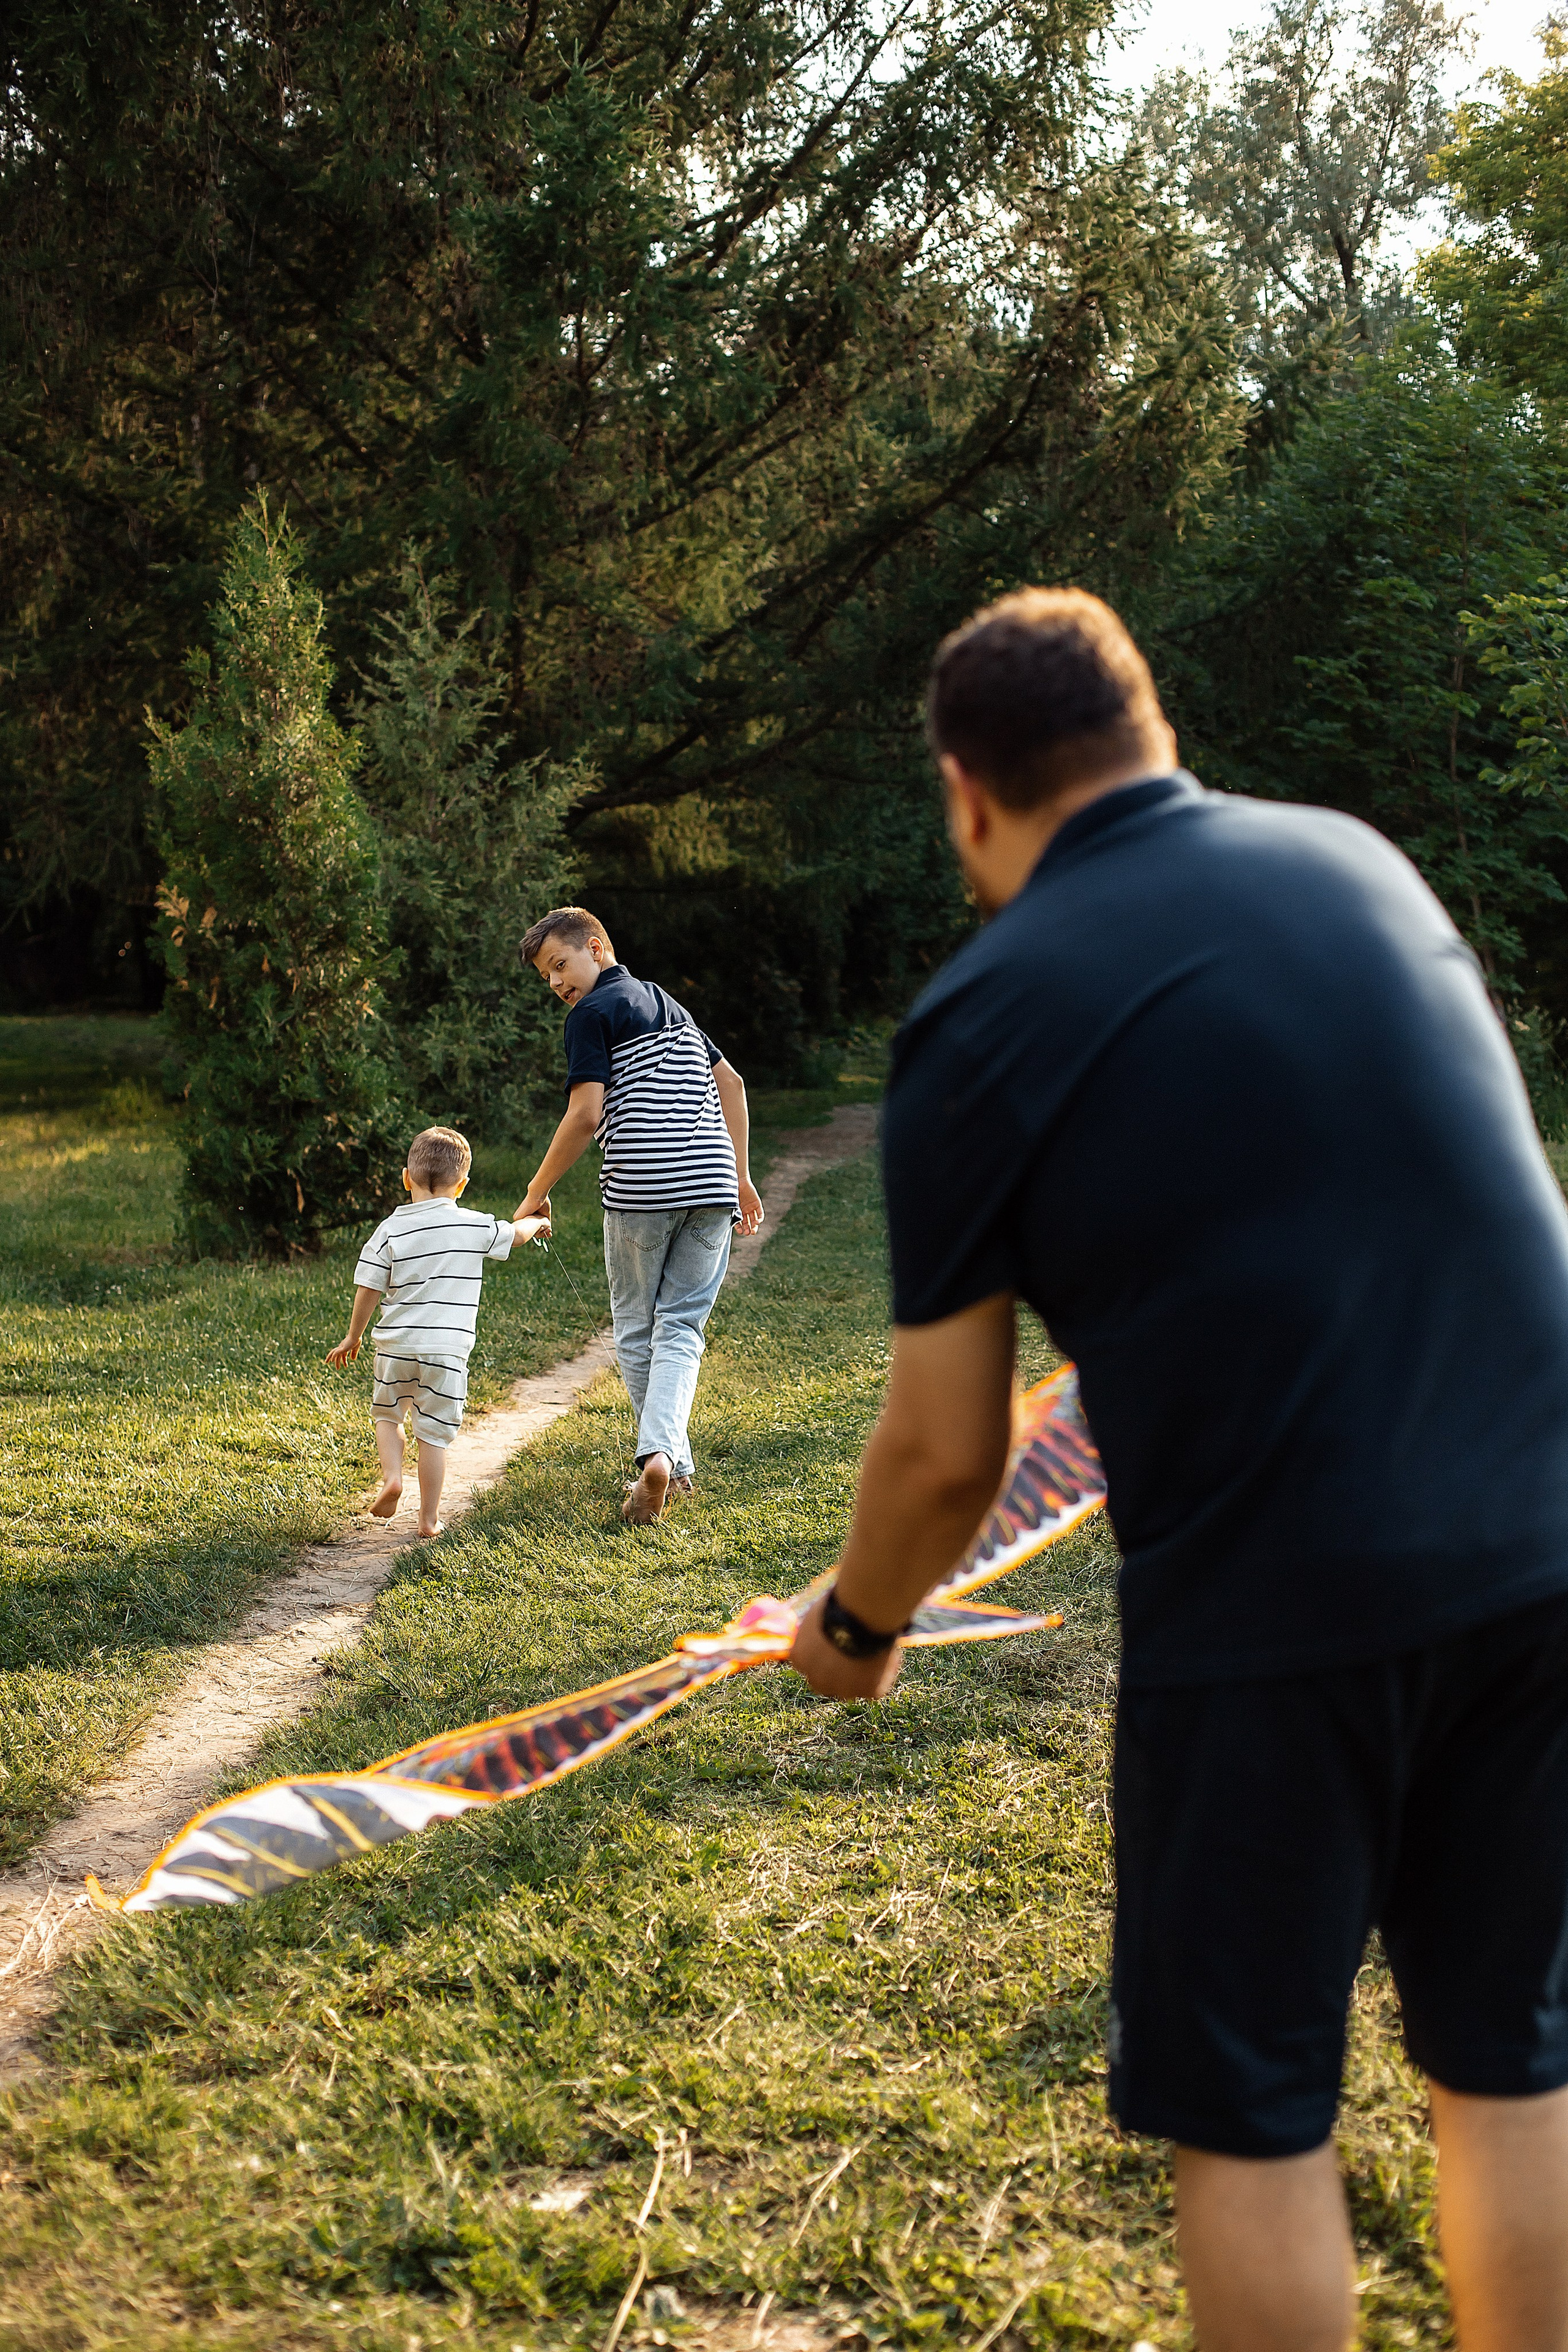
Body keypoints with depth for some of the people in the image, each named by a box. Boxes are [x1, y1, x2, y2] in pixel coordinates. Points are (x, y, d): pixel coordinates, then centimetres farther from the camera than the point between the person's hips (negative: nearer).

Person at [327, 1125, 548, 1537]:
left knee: (387, 1414, 23)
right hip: (448, 1349, -1)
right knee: (434, 1433, 6)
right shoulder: (474, 1226, -1)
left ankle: (392, 1476, 3)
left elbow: (368, 1289, 0)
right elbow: (515, 1233, 17)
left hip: (396, 1345, 1)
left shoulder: (391, 1229, -2)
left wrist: (353, 1336, 14)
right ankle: (429, 1518, 9)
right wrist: (537, 1222, 40)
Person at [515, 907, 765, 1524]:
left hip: (640, 1188, -5)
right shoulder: (668, 1003, 21)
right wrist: (740, 1176, 22)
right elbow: (731, 1084, 19)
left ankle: (672, 1463, 16)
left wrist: (537, 1193, -4)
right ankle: (660, 1453, -15)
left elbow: (585, 1116, -12)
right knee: (681, 1329, 5)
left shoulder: (593, 1012, -2)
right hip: (710, 1185, 6)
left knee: (636, 1329, 13)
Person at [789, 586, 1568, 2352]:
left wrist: (854, 1625, 18)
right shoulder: (1359, 862, 8)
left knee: (1248, 2107, 13)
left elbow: (944, 1454, -1)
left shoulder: (980, 1021, -5)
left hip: (1275, 1595, -5)